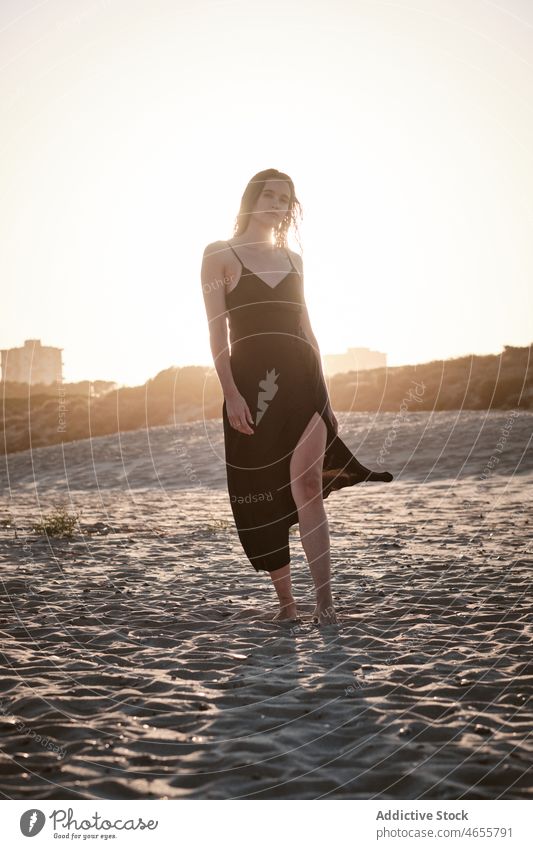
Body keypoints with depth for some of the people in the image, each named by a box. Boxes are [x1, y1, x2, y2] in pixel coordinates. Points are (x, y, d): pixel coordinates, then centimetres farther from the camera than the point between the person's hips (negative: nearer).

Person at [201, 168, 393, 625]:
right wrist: (230, 394, -14)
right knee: (262, 496, 2)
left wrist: (324, 394, 13)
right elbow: (217, 331, -4)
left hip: (301, 380, 2)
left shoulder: (293, 259, 16)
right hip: (251, 383, -2)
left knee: (306, 485, -11)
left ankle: (325, 600, -10)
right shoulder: (220, 254, 4)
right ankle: (286, 602, 14)